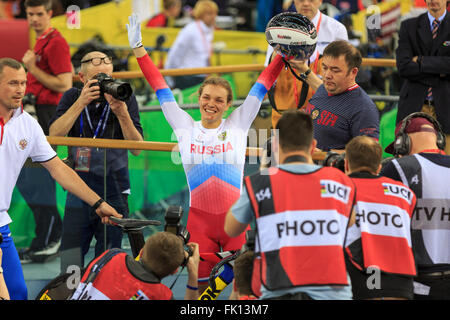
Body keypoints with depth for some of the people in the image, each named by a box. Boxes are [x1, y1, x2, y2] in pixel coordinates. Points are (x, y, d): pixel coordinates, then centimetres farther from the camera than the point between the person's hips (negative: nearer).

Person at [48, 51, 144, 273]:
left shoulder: (124, 98, 1)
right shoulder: (72, 98, 5)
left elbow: (137, 148, -5)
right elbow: (54, 135, -10)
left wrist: (121, 112, -19)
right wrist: (81, 103, -16)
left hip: (114, 193, -1)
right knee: (69, 265, -3)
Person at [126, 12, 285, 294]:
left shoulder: (238, 125, 6)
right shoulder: (185, 127, 8)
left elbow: (263, 84, 7)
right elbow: (159, 86, 9)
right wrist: (138, 48, 9)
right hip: (199, 217, 1)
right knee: (198, 285, 0)